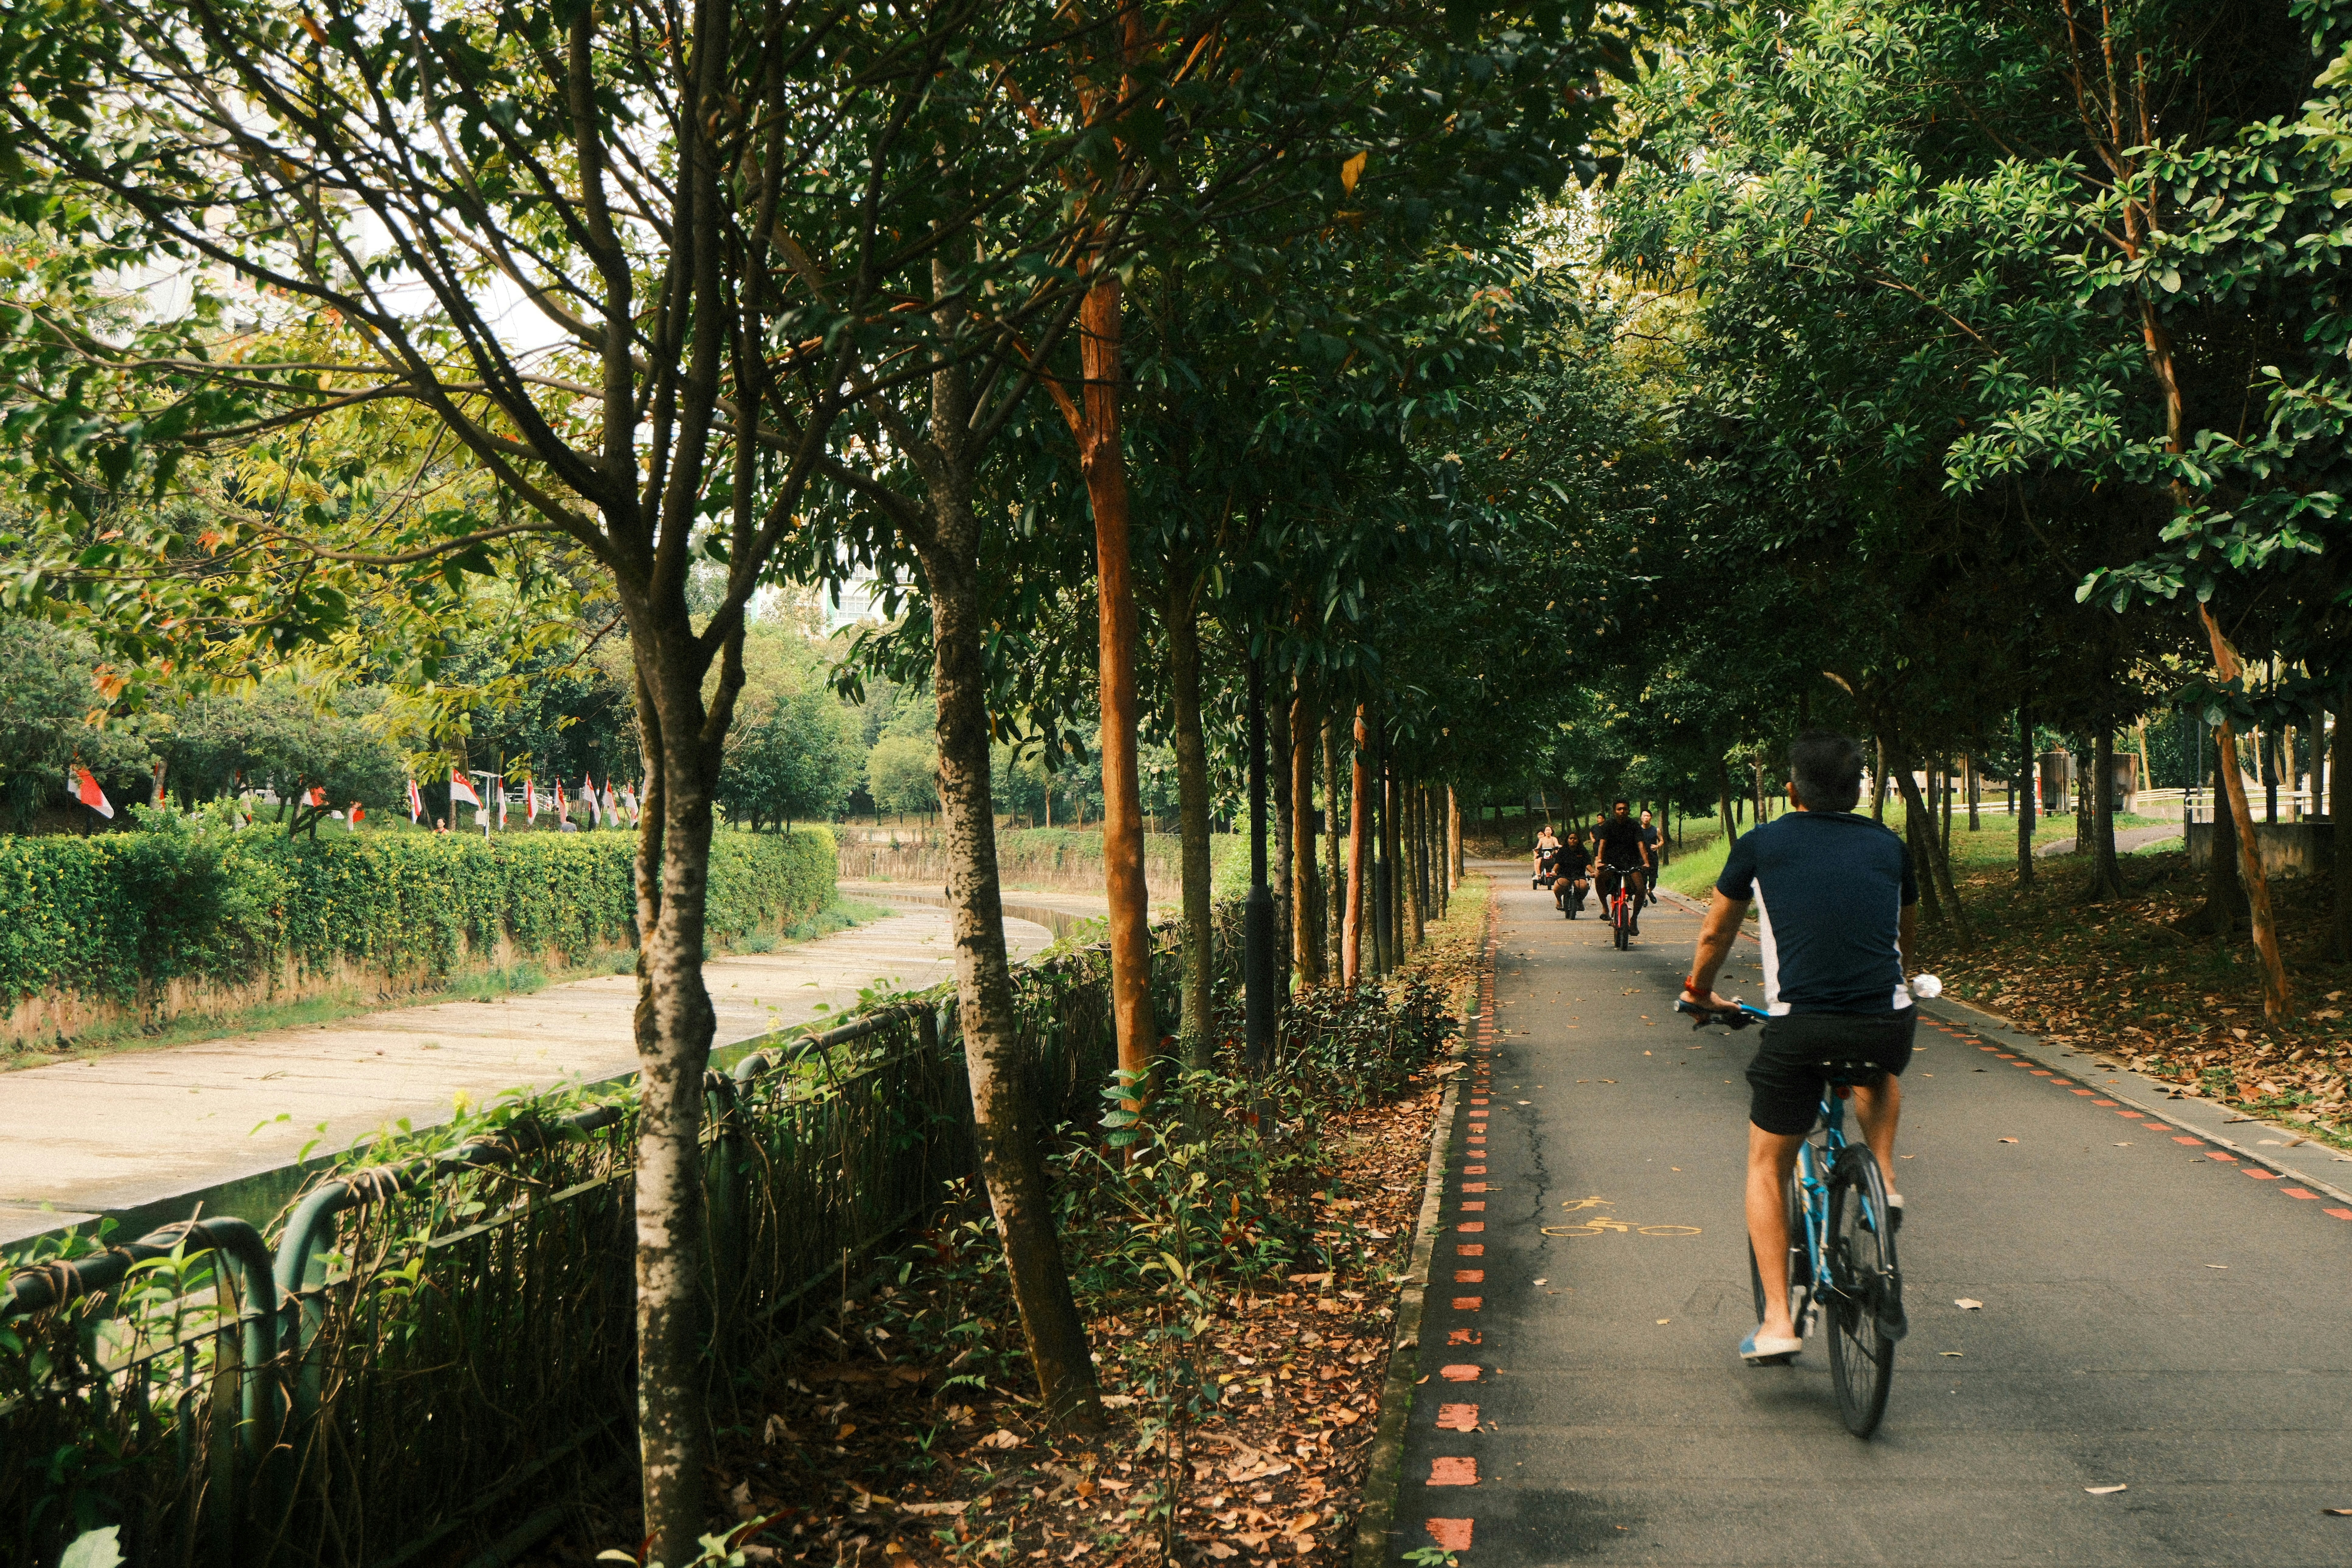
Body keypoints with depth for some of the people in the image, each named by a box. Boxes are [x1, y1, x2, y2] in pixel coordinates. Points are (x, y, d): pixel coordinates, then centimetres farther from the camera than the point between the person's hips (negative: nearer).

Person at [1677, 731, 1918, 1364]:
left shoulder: (1760, 846, 9)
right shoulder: (1889, 848, 15)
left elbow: (1715, 937, 22)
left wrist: (1700, 994, 42)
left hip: (1798, 1029, -2)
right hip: (1889, 1028, 2)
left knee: (1767, 1168, 16)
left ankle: (1777, 1322, 11)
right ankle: (1884, 1183, 21)